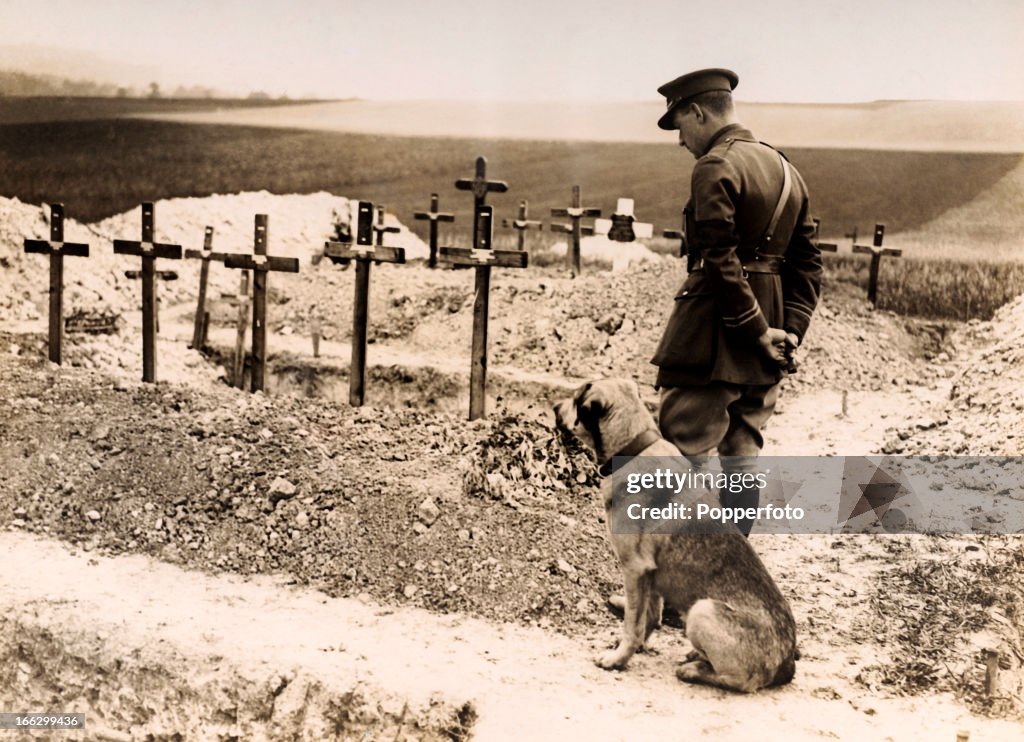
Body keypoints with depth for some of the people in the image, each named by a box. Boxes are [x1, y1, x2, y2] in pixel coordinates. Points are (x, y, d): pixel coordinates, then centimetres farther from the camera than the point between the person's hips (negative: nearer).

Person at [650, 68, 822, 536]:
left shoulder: (716, 167, -12)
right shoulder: (786, 170, 15)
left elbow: (719, 261, -21)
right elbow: (808, 262, 13)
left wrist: (758, 331, -15)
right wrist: (790, 330, 7)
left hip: (716, 332, -8)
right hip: (766, 335, 9)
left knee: (684, 444, -3)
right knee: (743, 453, 13)